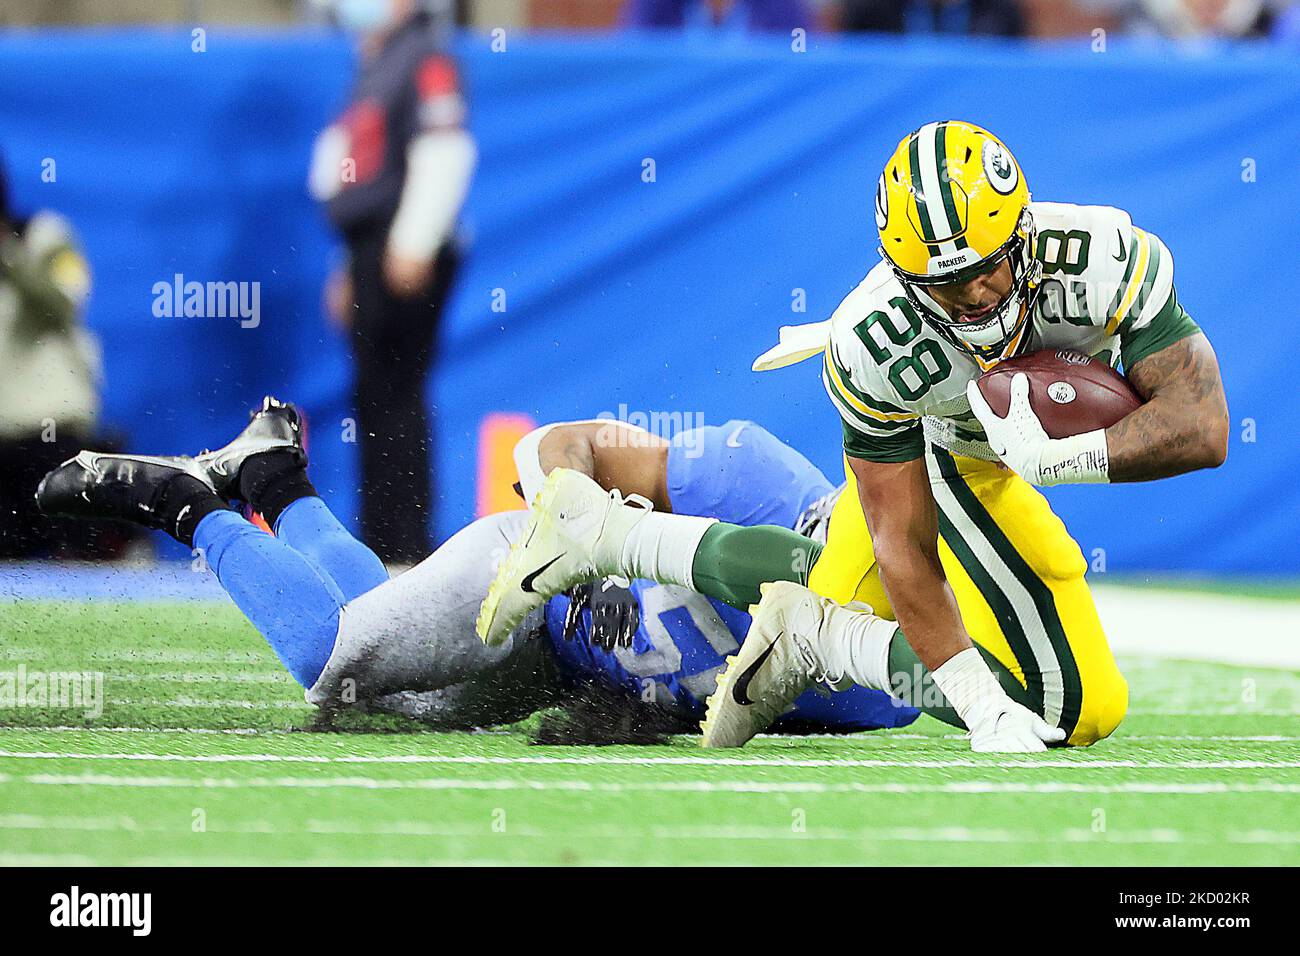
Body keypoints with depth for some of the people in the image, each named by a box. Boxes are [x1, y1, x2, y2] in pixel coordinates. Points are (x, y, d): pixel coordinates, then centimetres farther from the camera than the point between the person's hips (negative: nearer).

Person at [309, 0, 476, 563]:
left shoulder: (424, 59, -8)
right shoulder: (375, 68, 23)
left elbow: (443, 153, -19)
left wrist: (413, 244, -23)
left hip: (403, 259, -10)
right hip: (372, 255, 10)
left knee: (393, 399, -11)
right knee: (374, 401, 10)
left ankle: (410, 544, -11)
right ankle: (381, 544, 13)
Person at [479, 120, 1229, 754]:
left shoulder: (1105, 257, -37)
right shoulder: (877, 344, -38)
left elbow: (1203, 427, -37)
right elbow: (903, 545, -31)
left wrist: (1061, 454, -50)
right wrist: (982, 709, -38)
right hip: (945, 452, -4)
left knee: (841, 597, 25)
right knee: (1076, 708, -15)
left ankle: (604, 532, 35)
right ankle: (816, 637, -4)